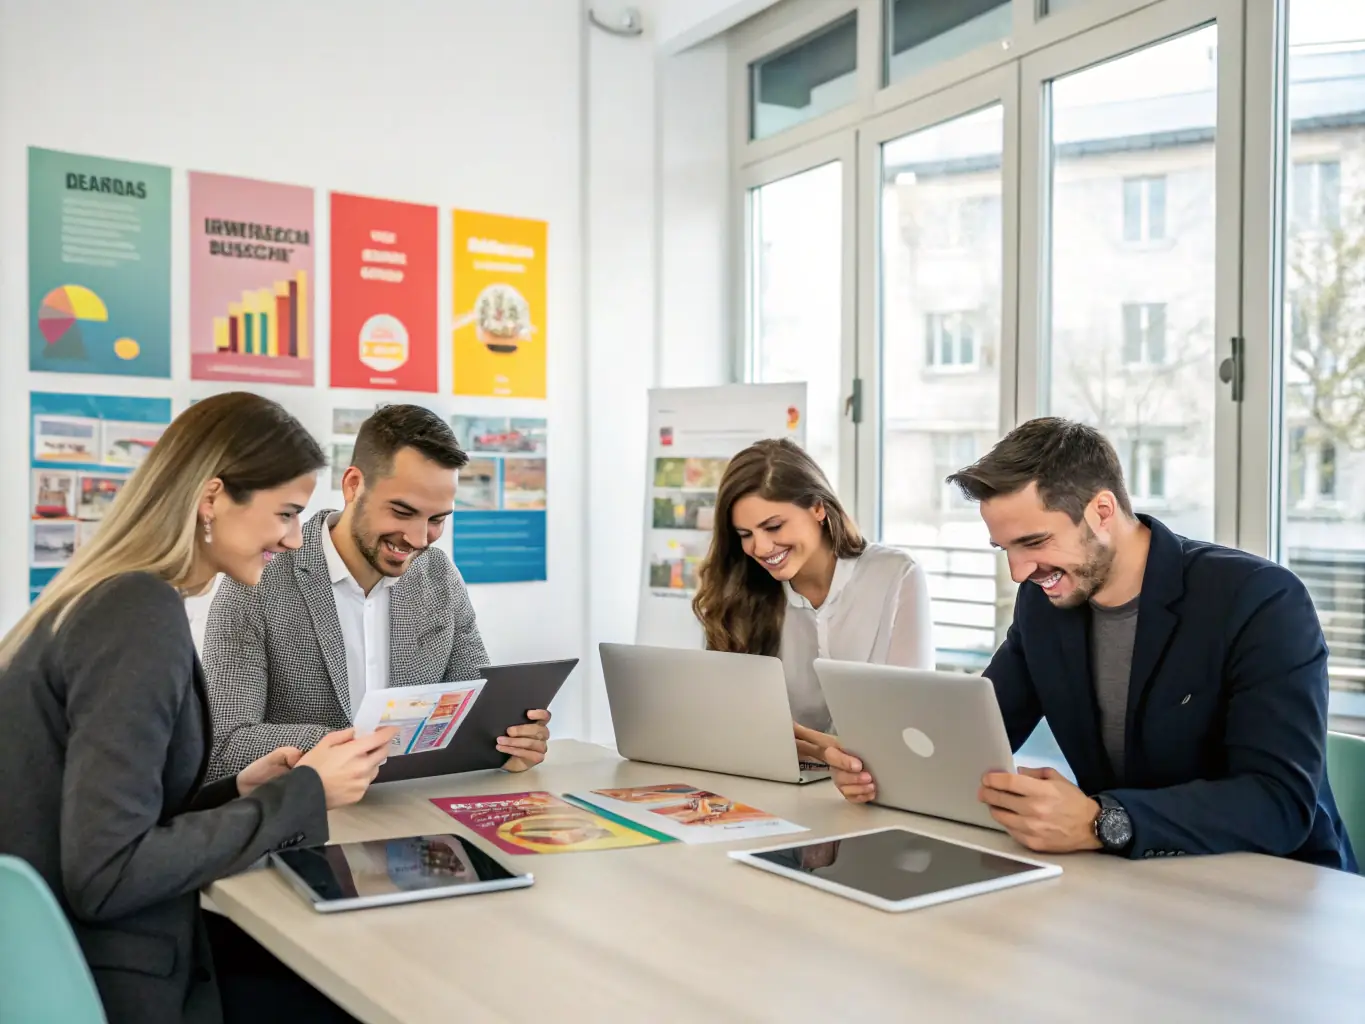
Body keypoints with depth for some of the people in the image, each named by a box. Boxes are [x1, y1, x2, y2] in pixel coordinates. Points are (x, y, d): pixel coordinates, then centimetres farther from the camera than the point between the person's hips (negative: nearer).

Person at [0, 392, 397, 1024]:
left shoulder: (111, 596, 9)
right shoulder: (143, 612, -20)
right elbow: (104, 876, -25)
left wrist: (239, 788, 2)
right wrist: (303, 793, -17)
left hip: (68, 956, 9)